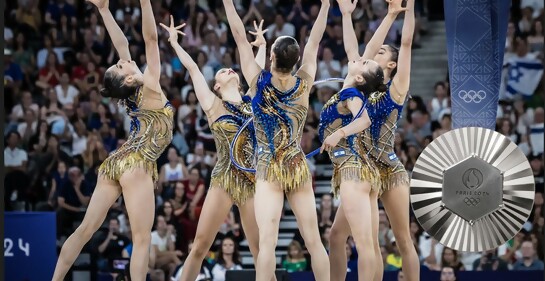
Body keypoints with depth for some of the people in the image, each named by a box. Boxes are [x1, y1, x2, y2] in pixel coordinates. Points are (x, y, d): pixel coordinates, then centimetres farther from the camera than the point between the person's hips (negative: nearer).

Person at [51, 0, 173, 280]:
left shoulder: (132, 93, 10)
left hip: (115, 163, 8)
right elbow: (151, 39, -13)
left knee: (85, 229, 5)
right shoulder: (149, 88, -7)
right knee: (142, 238, -8)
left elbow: (122, 44, 17)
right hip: (136, 165, -8)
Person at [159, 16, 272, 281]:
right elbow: (193, 69, 11)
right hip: (224, 180, -2)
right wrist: (174, 42, 18)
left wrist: (261, 44, 42)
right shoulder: (214, 104, 8)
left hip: (254, 181, 2)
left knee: (262, 250, 2)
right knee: (200, 246, -5)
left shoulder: (253, 102, 15)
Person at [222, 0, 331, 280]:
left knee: (267, 240, -13)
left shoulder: (258, 82, -10)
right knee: (313, 241, 7)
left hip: (269, 171, -3)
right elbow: (314, 42, 7)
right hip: (299, 169, 3)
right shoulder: (304, 84, -4)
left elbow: (240, 38, -5)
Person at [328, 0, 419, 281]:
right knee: (337, 234, -2)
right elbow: (352, 50, 17)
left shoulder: (396, 87, -1)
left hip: (390, 172, -5)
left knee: (403, 240, 0)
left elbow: (406, 43, -7)